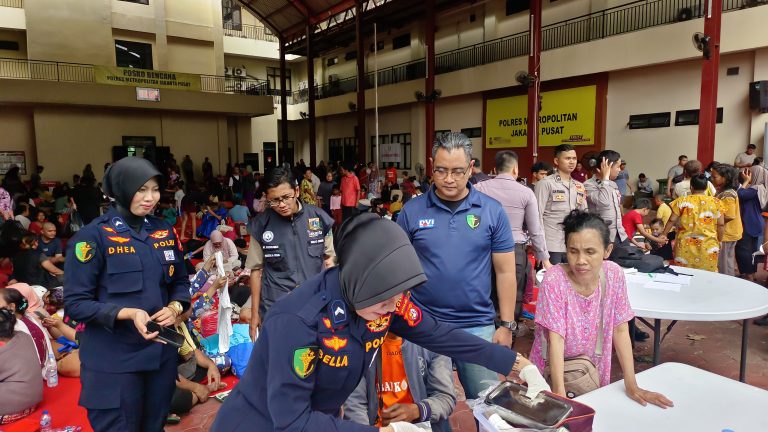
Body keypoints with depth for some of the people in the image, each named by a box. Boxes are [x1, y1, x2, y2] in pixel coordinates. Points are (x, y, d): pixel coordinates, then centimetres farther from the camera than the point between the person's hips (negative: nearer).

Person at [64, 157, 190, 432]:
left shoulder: (164, 231, 5)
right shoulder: (93, 236, -12)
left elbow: (180, 281, 13)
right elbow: (75, 302, -12)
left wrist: (174, 307, -8)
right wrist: (128, 313, -25)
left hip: (161, 352, 5)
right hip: (113, 360, -5)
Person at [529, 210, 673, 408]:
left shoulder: (614, 275, -11)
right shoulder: (554, 280, -21)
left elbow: (620, 330, -6)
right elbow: (556, 339, -24)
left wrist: (631, 385, -10)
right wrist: (560, 394, -31)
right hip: (552, 374, -2)